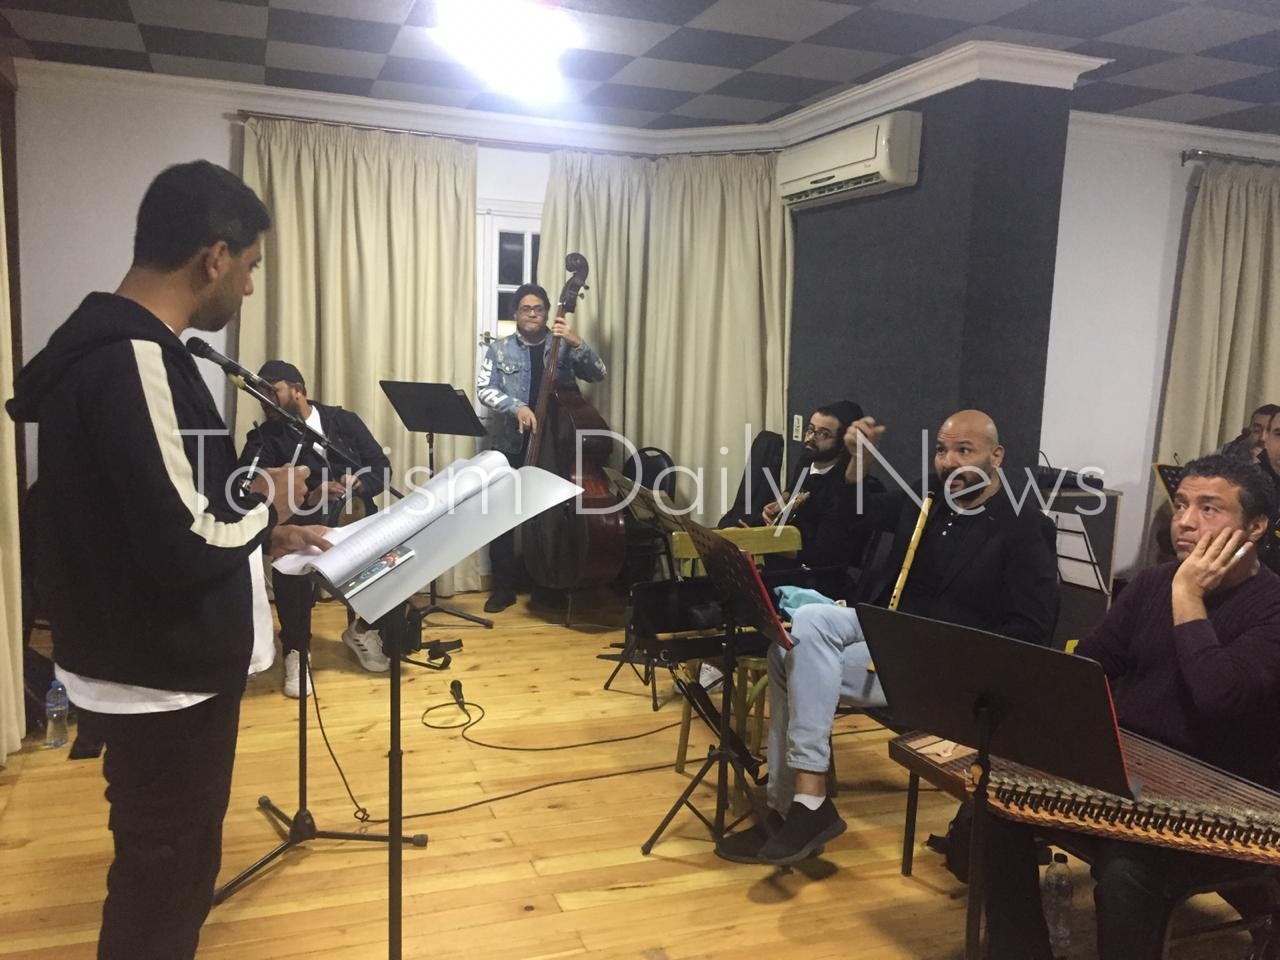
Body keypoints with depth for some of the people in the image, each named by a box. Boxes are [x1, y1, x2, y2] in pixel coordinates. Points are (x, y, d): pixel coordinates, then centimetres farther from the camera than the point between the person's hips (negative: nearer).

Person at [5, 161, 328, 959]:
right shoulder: (135, 363, -25)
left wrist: (263, 533, 10)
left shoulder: (112, 346, 8)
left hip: (162, 664, 10)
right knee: (166, 875, 9)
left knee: (168, 864, 24)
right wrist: (266, 504, -12)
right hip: (162, 677, -10)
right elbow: (182, 548, -29)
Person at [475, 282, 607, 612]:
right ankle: (503, 587, 14)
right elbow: (484, 389, -6)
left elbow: (598, 375, -6)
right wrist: (516, 406, -23)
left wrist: (578, 344, -22)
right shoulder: (499, 349, 4)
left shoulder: (563, 346, 5)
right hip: (511, 445, 0)